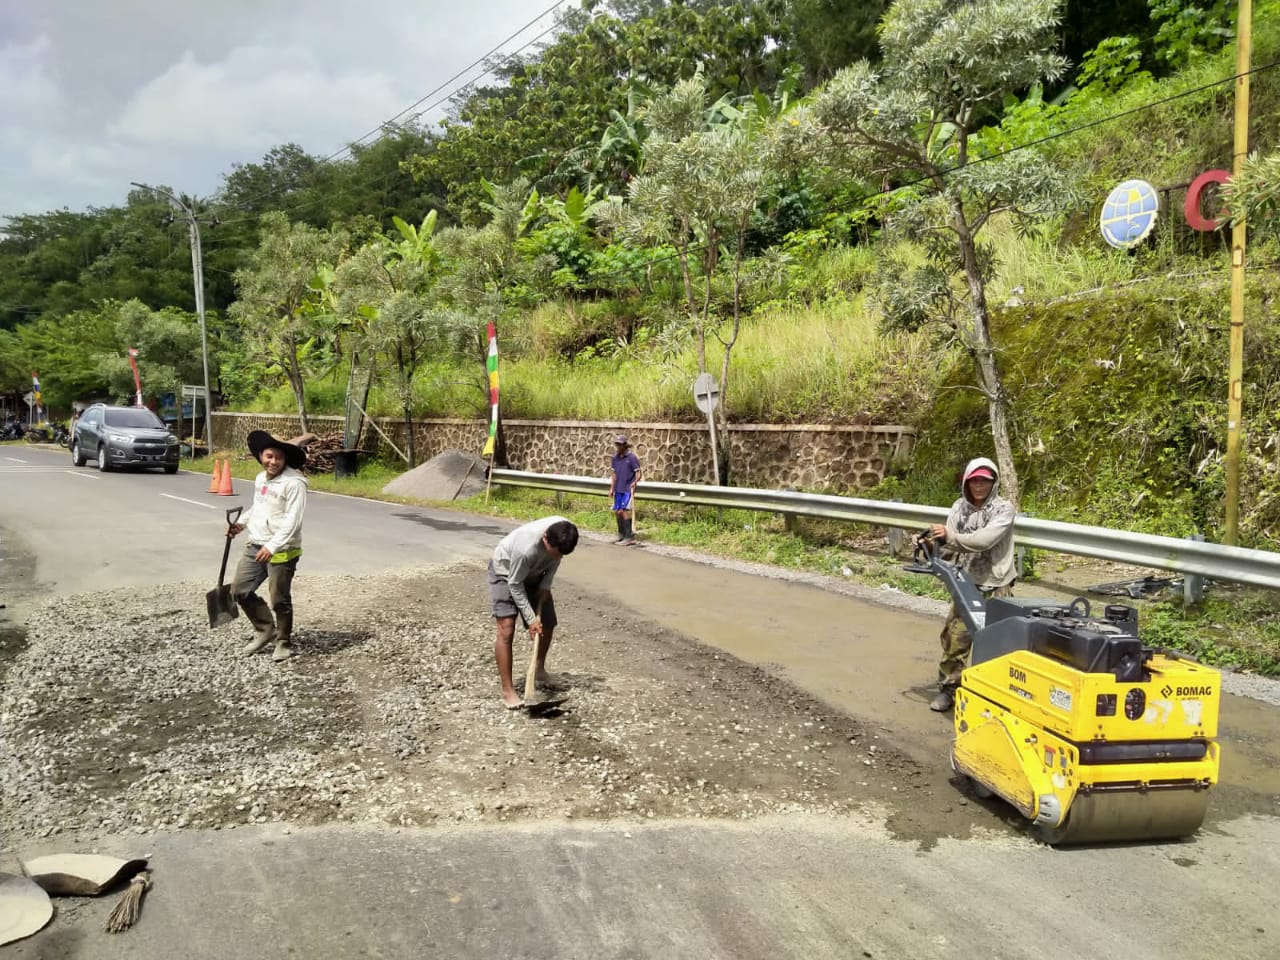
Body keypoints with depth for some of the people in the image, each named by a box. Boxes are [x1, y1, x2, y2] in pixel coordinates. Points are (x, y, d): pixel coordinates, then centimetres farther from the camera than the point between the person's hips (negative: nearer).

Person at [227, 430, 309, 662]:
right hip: (255, 546, 8)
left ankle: (284, 643, 22)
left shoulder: (294, 483, -17)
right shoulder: (260, 478, 10)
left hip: (282, 551, -8)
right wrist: (241, 523, 11)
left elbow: (292, 522, -22)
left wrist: (272, 546, -29)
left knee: (280, 600, 2)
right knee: (240, 590, 10)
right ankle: (265, 629, 29)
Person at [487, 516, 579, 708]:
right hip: (505, 571, -6)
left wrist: (546, 585, -12)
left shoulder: (563, 532, -27)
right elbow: (515, 585, -28)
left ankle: (540, 668, 32)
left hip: (534, 572, 6)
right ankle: (507, 690, -10)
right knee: (506, 629, -17)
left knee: (548, 623, 6)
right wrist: (530, 619, -25)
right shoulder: (526, 548, -43)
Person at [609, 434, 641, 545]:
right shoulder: (615, 458, 9)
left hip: (628, 489, -7)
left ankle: (629, 537, -6)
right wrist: (612, 488, 15)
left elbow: (638, 473, -10)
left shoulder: (632, 458, -10)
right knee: (617, 511, 10)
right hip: (618, 489, 7)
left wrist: (635, 482, -27)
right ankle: (621, 534, 27)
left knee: (623, 511, -12)